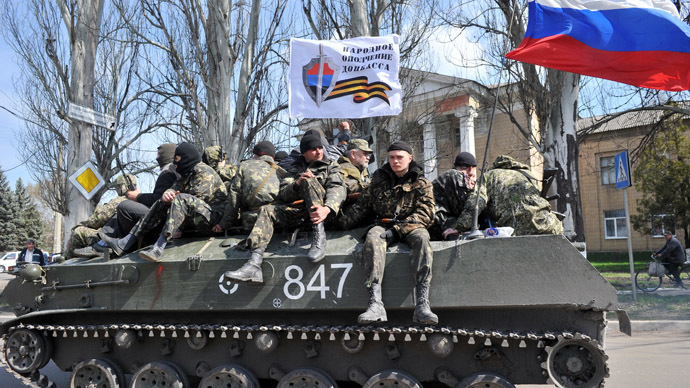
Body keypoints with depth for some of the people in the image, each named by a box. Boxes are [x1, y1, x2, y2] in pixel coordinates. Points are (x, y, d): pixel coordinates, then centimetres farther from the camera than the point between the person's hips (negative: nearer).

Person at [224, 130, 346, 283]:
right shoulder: (295, 169, 22)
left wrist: (327, 209, -30)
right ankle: (254, 264, -34)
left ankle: (319, 236, -37)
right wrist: (297, 184, -15)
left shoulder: (331, 166, 13)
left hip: (319, 210, -4)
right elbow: (283, 194, 9)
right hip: (298, 211, 4)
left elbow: (338, 188, -7)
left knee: (309, 180, -26)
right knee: (266, 210, -17)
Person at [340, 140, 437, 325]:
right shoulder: (379, 179, 16)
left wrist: (398, 228, -17)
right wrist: (342, 220, 4)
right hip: (385, 225, 2)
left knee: (421, 238, -37)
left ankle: (422, 304, -46)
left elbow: (425, 214, -4)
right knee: (372, 237, -34)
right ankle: (375, 303, -48)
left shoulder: (421, 183, 8)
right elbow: (362, 206, 19)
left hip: (411, 227, -1)